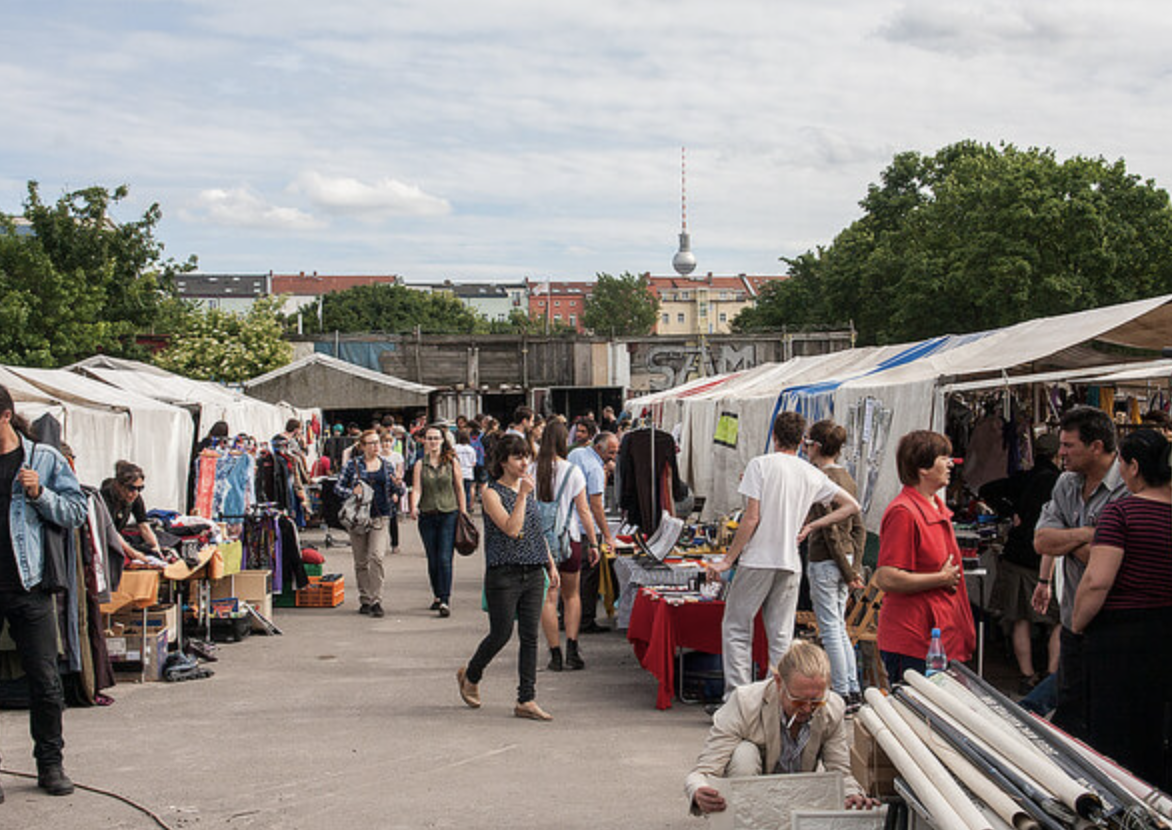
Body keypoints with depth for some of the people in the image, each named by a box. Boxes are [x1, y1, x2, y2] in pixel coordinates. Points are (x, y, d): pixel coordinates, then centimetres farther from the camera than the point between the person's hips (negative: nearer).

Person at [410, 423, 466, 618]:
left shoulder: (452, 462, 2)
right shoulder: (420, 464, 5)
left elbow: (459, 488, 6)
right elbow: (416, 489, -4)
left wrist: (463, 513, 3)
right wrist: (414, 507, -23)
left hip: (449, 515, -2)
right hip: (427, 516, 2)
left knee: (444, 558, -12)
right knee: (432, 559, 9)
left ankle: (445, 601, -12)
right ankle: (437, 596, 25)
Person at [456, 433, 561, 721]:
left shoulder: (528, 488, 13)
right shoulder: (492, 493, -8)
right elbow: (512, 529, -20)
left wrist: (551, 565, 18)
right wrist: (522, 495, -19)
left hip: (533, 573, 6)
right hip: (504, 573, -6)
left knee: (530, 637, 3)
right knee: (501, 633, 0)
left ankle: (526, 700, 7)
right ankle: (470, 676, 27)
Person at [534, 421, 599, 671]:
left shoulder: (532, 471, -3)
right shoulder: (572, 472, -7)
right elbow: (583, 511, -5)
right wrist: (593, 543, 2)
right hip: (569, 538, -1)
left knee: (548, 598, 3)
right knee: (571, 595, 15)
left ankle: (555, 654, 2)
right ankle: (572, 649, 5)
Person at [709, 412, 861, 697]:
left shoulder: (761, 464, -6)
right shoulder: (813, 475, 8)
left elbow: (752, 517, -12)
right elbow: (851, 506, 13)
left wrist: (727, 560, -7)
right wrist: (811, 526, 13)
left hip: (757, 561, -4)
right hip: (791, 564, 4)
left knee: (736, 629, 4)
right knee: (781, 636, 9)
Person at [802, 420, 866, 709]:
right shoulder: (846, 477, 11)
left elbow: (830, 530, -17)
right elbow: (859, 528, 13)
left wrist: (847, 572, -13)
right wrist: (854, 565, 11)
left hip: (826, 561, -9)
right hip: (845, 558, 9)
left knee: (830, 629, -1)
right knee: (839, 627, 16)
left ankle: (842, 694, 3)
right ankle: (854, 691, 18)